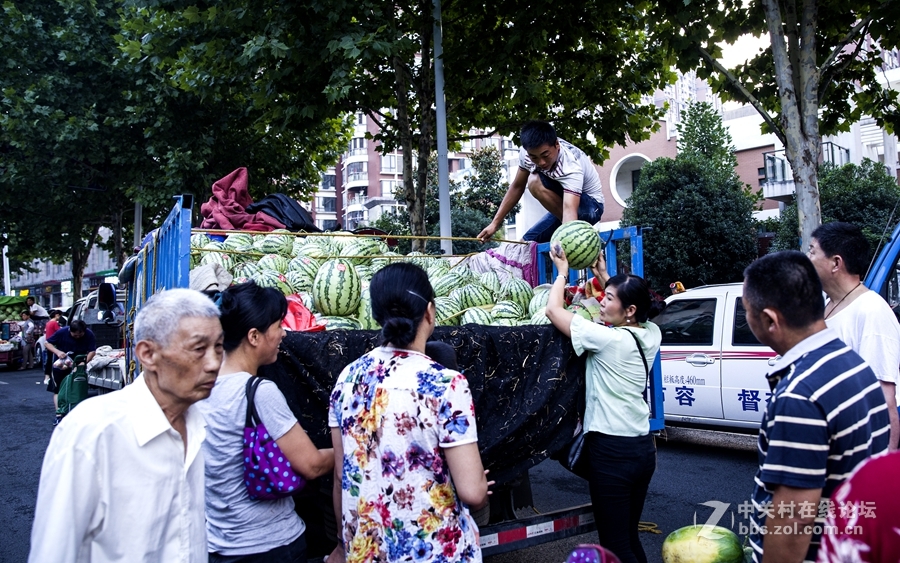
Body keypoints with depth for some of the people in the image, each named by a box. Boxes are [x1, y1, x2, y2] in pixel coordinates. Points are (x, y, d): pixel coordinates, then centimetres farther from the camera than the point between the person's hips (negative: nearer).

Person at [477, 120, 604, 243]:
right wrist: (495, 223, -4)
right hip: (560, 207, 7)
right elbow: (517, 187, -2)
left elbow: (569, 210, -49)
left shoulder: (570, 167, -36)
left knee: (535, 182, -28)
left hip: (590, 207, -7)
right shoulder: (527, 152, -16)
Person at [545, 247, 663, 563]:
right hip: (644, 446, 8)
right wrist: (603, 275, 25)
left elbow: (553, 309, -11)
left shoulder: (607, 338, -17)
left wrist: (562, 270, 4)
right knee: (630, 537, 19)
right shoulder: (650, 335, 3)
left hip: (611, 450, -8)